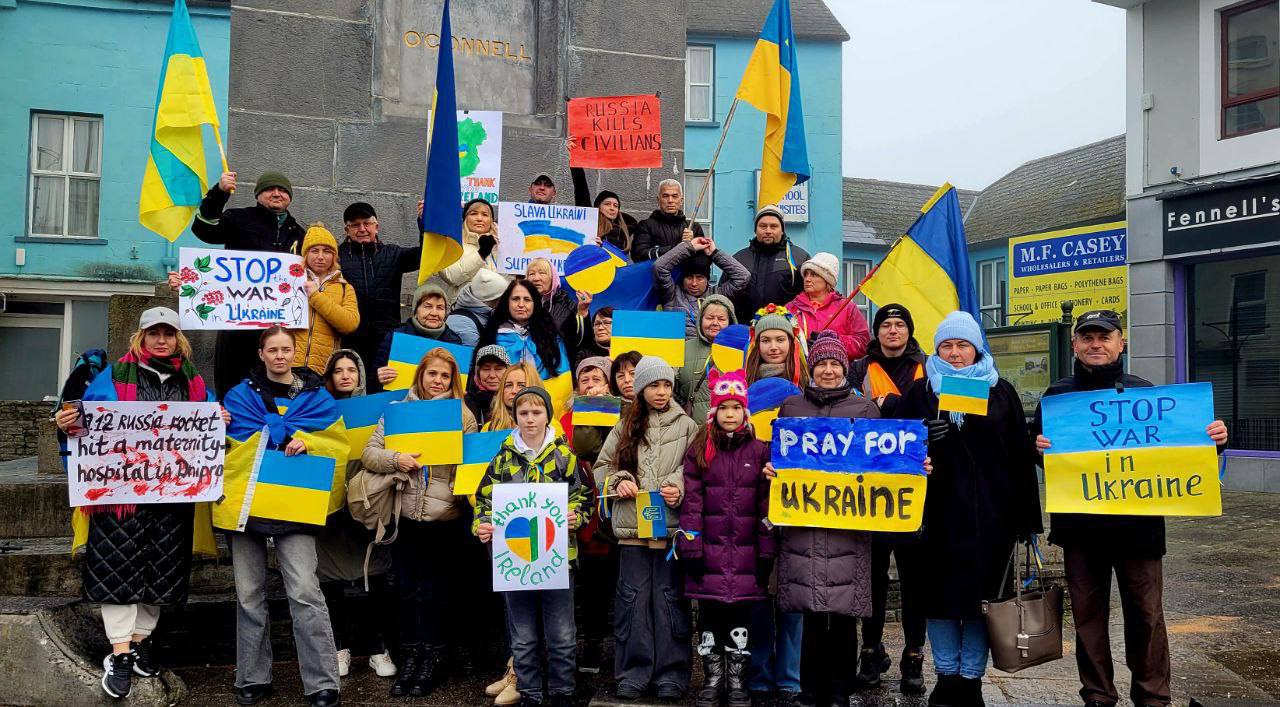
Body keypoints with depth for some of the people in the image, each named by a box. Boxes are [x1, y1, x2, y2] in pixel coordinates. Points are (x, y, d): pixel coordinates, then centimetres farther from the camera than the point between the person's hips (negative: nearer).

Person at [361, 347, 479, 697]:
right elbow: (368, 453, 1)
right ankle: (410, 659, 22)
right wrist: (395, 460, -17)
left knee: (434, 592, 7)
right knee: (407, 590, 9)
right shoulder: (397, 409, 5)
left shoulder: (463, 415, 1)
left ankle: (431, 662, 19)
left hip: (445, 517, -2)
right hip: (404, 516, 2)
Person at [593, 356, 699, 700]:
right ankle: (633, 672, 16)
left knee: (669, 597, 4)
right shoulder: (625, 427, 10)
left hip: (671, 524, -2)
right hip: (632, 523, 2)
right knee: (632, 597, 6)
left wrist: (680, 489, -16)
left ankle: (671, 674, 14)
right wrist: (619, 481, -6)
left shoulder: (687, 427, 3)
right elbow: (602, 466, 12)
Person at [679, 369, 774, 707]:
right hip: (710, 551, 0)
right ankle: (712, 679, 21)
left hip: (745, 552, 0)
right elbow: (691, 502, -1)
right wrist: (691, 548, -7)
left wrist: (767, 552, -1)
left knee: (741, 614, 6)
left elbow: (767, 504, 2)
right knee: (709, 615, 6)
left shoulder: (759, 452, 3)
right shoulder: (699, 451, 4)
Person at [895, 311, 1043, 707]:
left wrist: (1025, 516, 0)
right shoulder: (920, 391, 9)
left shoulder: (1001, 392, 8)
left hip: (990, 511, 0)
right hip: (939, 510, 0)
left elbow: (1021, 455, 5)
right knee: (940, 593, 4)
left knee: (982, 595, 4)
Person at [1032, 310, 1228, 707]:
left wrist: (1212, 440, -11)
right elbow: (1037, 443, 7)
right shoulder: (1057, 396, 6)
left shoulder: (1144, 391, 4)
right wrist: (1038, 448, -16)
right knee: (1088, 614, 9)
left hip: (1137, 524, -1)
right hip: (1079, 525, 1)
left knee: (1146, 613, 4)